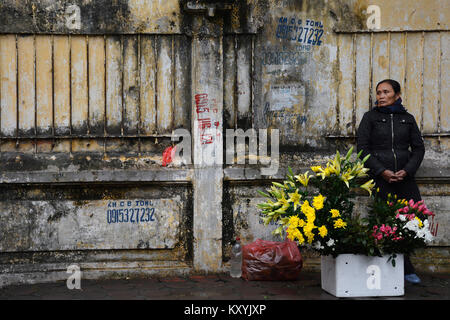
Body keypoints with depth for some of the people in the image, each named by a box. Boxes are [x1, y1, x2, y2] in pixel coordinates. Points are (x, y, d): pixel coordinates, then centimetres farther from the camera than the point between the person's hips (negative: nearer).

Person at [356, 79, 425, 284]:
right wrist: (382, 171, -11)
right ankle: (406, 269, 4)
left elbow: (418, 148, 10)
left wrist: (407, 170, -7)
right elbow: (362, 149, 0)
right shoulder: (370, 117, 6)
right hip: (380, 179, -3)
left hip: (405, 177, 3)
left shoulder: (407, 119, 14)